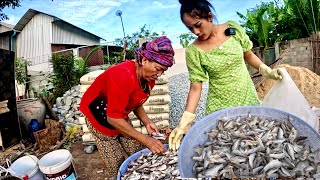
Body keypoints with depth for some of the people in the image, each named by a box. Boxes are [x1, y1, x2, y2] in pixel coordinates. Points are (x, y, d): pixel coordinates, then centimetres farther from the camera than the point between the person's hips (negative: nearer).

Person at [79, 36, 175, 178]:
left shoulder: (148, 77, -9)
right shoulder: (123, 76, -35)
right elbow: (113, 118, -33)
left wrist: (147, 123, -12)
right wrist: (147, 140, -31)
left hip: (120, 116, 7)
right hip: (99, 116, -6)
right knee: (117, 164, -3)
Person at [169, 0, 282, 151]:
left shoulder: (234, 29, -7)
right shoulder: (193, 51, -15)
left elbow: (249, 55, 8)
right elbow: (195, 88, -13)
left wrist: (267, 71, -7)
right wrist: (185, 121, -20)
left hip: (248, 98, 3)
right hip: (220, 107, -2)